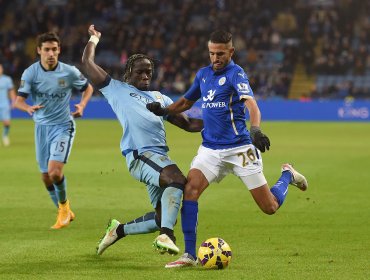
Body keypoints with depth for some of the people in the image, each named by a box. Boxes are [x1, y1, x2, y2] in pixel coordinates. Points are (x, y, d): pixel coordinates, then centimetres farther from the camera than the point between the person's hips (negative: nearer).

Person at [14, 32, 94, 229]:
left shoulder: (69, 72, -9)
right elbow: (18, 101, -16)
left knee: (55, 171, -21)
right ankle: (64, 213, 31)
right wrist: (29, 108, -39)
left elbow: (88, 88, 9)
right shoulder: (30, 73, -8)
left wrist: (82, 105, -11)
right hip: (41, 127, 3)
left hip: (63, 126, -3)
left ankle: (64, 205, 9)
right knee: (46, 176, 8)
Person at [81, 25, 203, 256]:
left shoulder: (159, 98, 31)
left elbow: (189, 124, 27)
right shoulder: (117, 89, 17)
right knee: (178, 180, -34)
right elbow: (88, 63, 13)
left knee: (162, 217, 3)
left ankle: (118, 230, 25)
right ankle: (166, 236, -41)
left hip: (159, 156, 7)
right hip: (139, 154, -7)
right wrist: (94, 39, 26)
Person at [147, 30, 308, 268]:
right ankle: (189, 255, -16)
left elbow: (251, 103, -27)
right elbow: (186, 102, 26)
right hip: (210, 148, 5)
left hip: (240, 148, -5)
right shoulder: (203, 74, 11)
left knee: (270, 207, -1)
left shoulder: (235, 73, -11)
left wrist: (255, 129, -46)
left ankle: (287, 175, 33)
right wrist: (164, 111, 6)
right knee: (190, 189, -20)